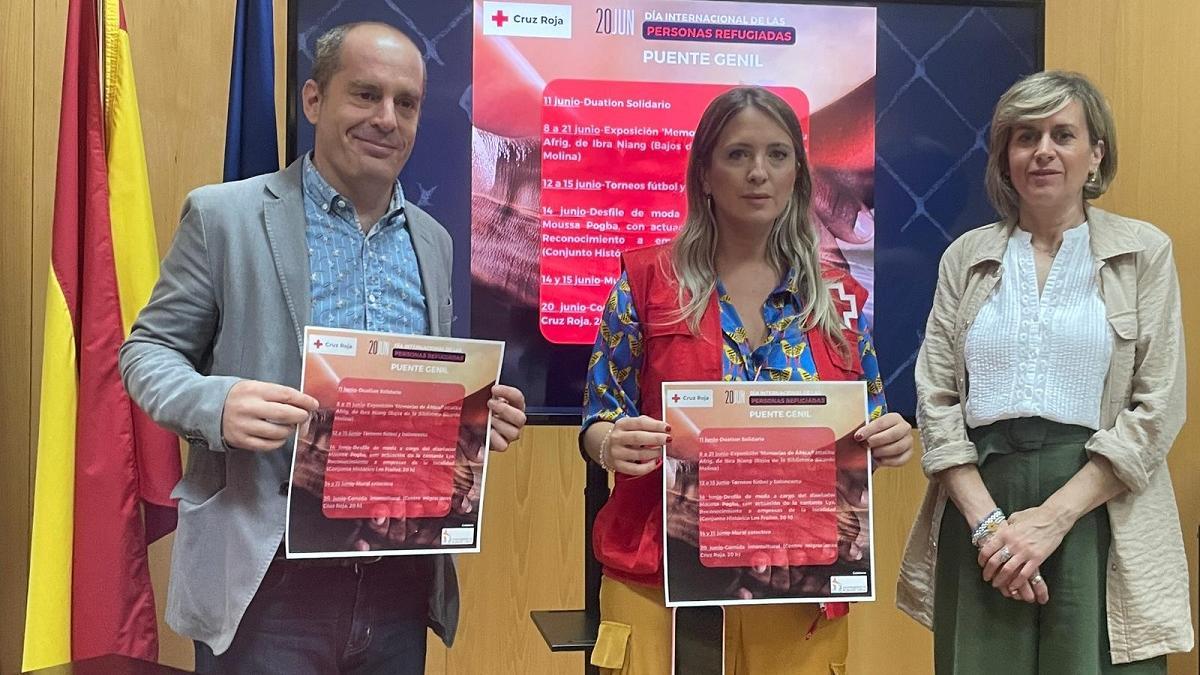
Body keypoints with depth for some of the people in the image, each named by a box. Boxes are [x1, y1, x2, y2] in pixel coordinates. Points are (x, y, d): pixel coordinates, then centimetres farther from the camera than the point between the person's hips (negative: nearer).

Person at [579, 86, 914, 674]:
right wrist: (614, 444, -23)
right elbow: (599, 418, -2)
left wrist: (889, 439, -12)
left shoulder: (840, 295, 3)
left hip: (802, 587, 3)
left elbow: (868, 428, 9)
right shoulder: (646, 278, -4)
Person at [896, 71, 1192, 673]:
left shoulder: (1143, 252, 3)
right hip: (979, 501, 1)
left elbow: (1157, 408, -3)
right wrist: (988, 522, -10)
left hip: (1100, 514, -1)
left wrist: (1053, 517, -12)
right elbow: (935, 401, 1)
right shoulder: (965, 257, 8)